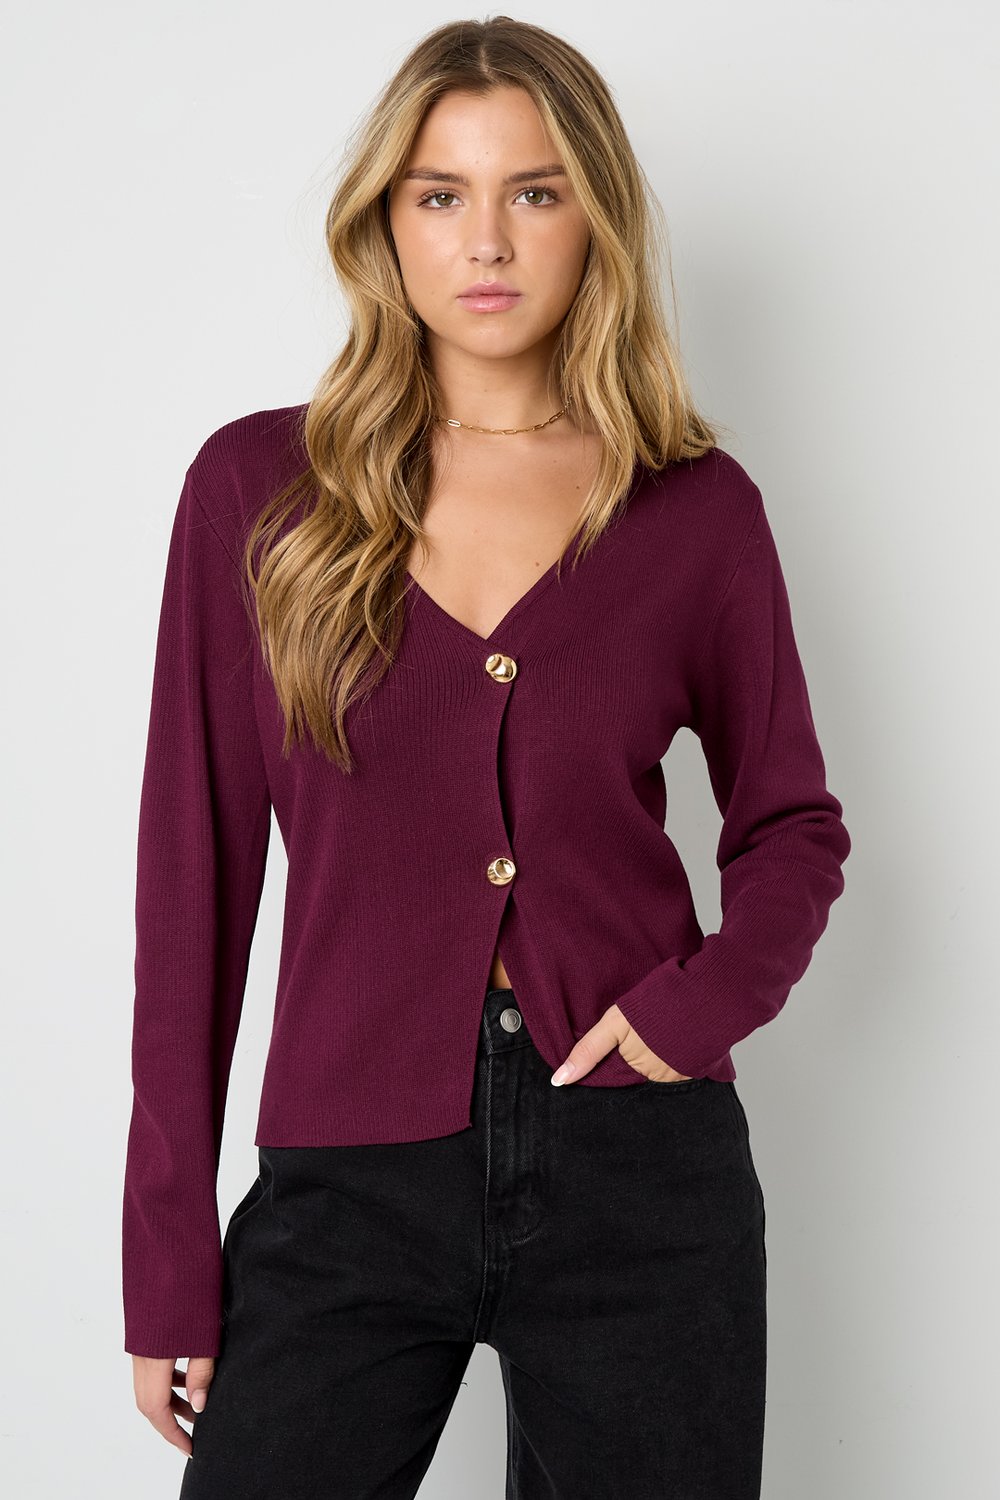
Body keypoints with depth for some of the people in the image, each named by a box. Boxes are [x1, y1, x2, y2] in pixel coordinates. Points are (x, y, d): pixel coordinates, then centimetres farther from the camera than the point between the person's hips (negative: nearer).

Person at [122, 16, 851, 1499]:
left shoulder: (698, 507, 1)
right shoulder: (260, 487, 0)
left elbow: (791, 824, 13)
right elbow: (197, 869, 0)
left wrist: (713, 996, -8)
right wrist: (169, 1257, -1)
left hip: (639, 1171, 1)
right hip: (350, 1185, 0)